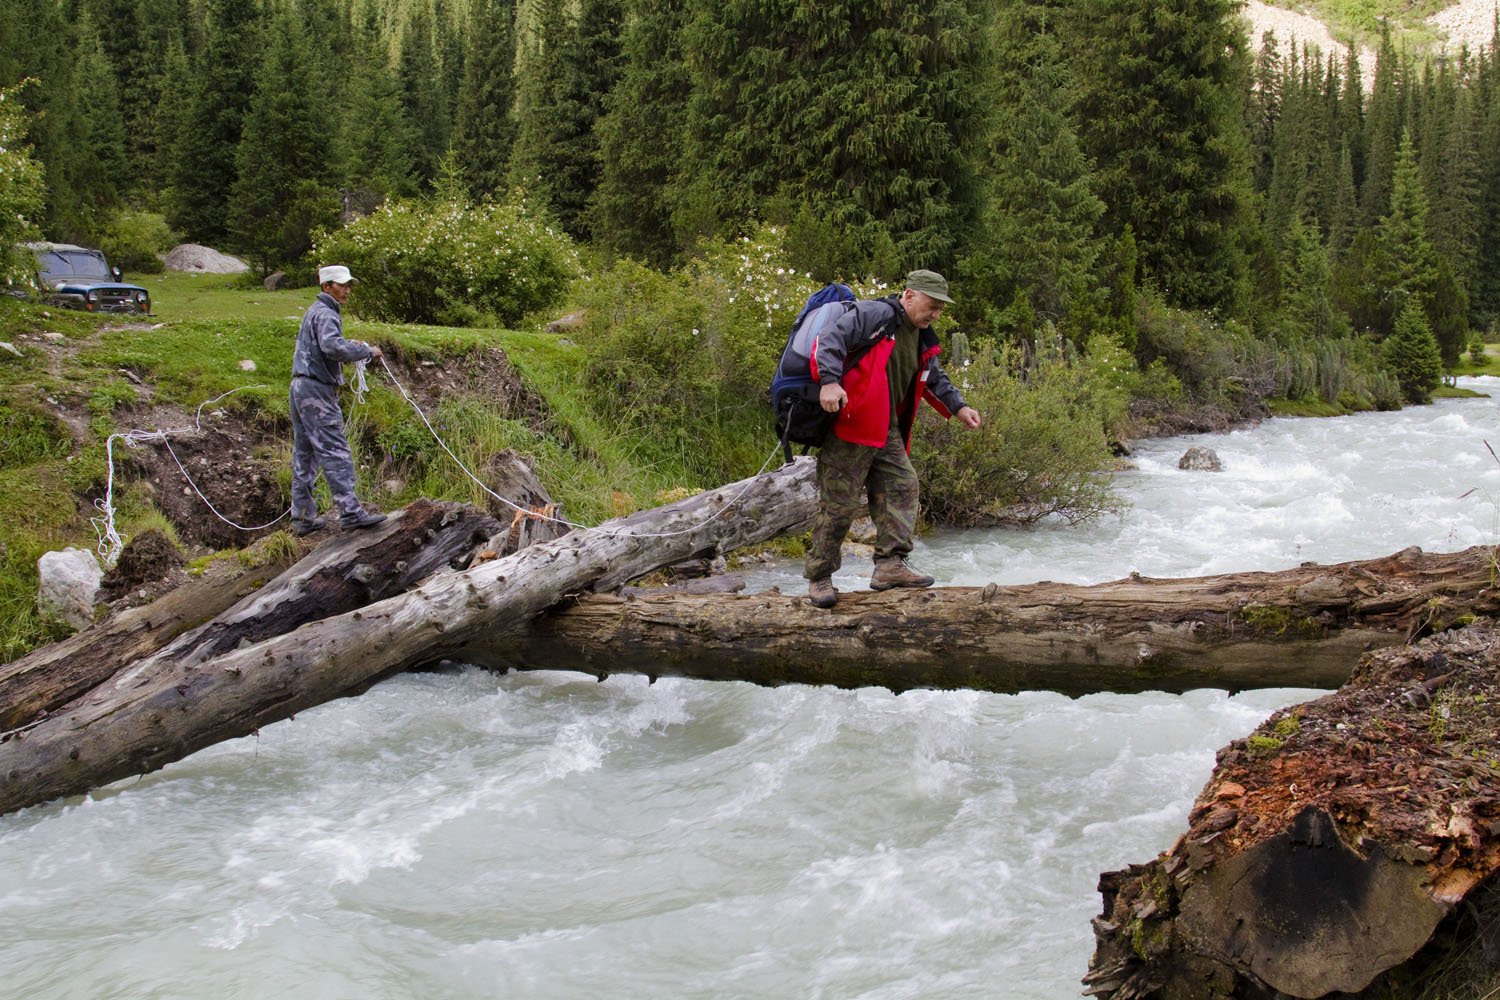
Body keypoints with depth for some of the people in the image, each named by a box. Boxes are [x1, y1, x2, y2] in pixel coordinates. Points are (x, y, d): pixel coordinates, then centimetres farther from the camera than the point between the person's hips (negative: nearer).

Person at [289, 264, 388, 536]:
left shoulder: (315, 310, 19)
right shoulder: (325, 314, -12)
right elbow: (331, 345, -29)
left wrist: (349, 344, 10)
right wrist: (366, 352, -20)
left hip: (301, 387, 10)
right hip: (317, 390, -10)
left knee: (304, 453, 10)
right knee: (335, 450, -11)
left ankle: (303, 516, 14)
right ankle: (350, 511, -14)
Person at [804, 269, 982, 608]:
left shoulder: (921, 338, 17)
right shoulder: (875, 314, -12)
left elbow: (934, 379, 30)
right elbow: (831, 340, -22)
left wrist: (958, 407, 17)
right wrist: (830, 381, -34)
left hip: (887, 430, 9)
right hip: (850, 425, -9)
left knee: (901, 487, 3)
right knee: (839, 503, -5)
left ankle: (890, 565, 2)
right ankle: (819, 578, 4)